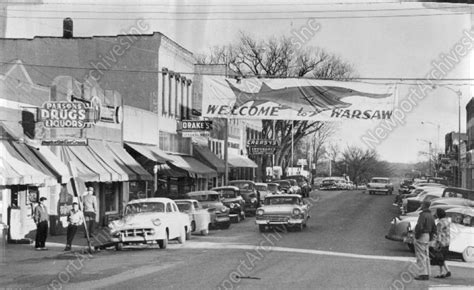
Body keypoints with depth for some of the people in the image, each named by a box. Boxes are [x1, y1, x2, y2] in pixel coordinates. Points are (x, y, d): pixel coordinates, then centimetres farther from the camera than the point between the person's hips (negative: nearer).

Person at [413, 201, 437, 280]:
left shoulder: (423, 215, -17)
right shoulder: (431, 215, 13)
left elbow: (419, 226, -27)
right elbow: (434, 228, 17)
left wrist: (416, 236, -16)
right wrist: (430, 237, 18)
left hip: (421, 236, -9)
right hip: (427, 237, 9)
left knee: (420, 256, -7)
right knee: (426, 256, 11)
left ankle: (423, 274, -9)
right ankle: (427, 274, 12)